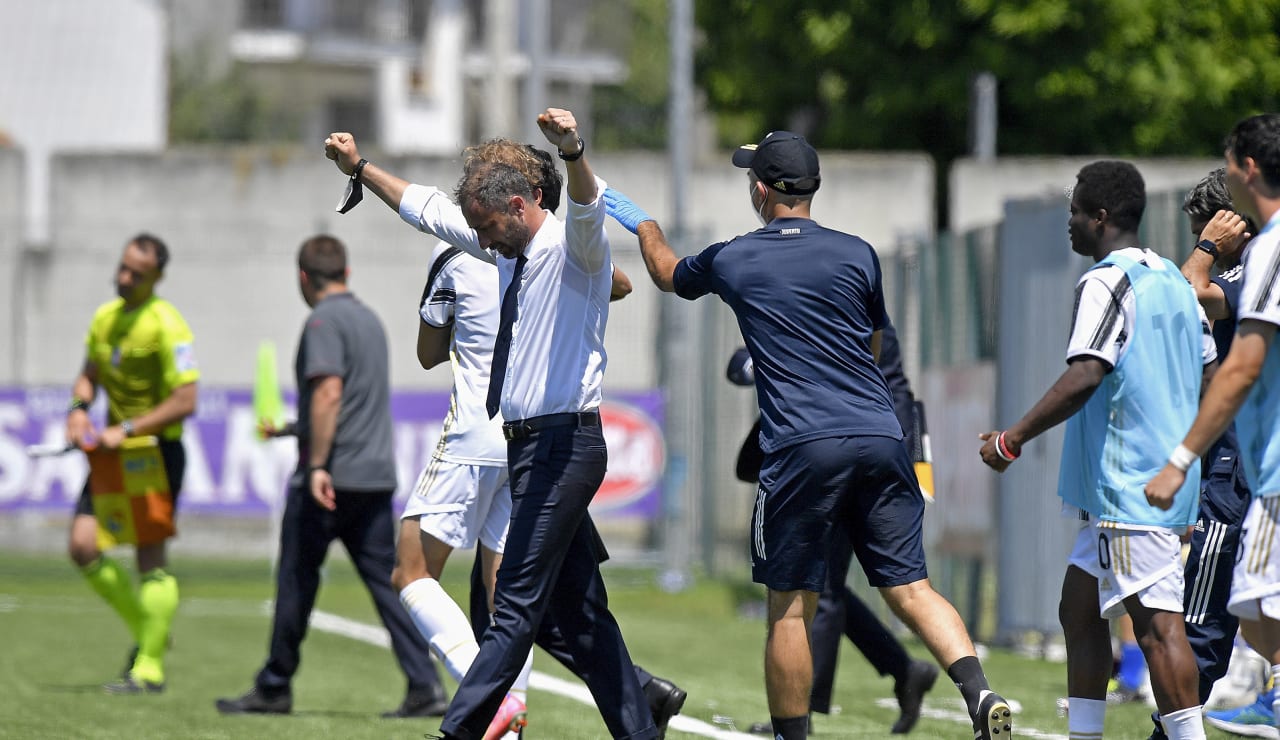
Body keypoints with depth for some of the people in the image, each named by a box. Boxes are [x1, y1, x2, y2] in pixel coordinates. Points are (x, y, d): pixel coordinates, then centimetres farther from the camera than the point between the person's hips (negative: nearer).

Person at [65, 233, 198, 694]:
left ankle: (149, 668, 2)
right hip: (115, 450, 7)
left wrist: (127, 430, -21)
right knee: (82, 547, -1)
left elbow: (185, 401, -20)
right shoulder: (105, 317, 9)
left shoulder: (166, 326, -15)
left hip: (156, 450, -7)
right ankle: (145, 628, 19)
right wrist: (79, 408, 0)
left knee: (150, 555, -5)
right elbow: (89, 375, 22)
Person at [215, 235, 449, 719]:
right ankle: (425, 687, -7)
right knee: (387, 582, 4)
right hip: (377, 475, 8)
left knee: (297, 580, 4)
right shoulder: (369, 319, 18)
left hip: (330, 479, -8)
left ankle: (274, 688, 13)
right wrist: (292, 429, 38)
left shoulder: (324, 321, -9)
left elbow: (329, 393, -22)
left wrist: (317, 466, -24)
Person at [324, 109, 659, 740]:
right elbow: (428, 209, 27)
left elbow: (586, 208, -33)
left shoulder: (572, 249, -10)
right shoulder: (512, 251, 15)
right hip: (529, 446, 10)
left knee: (516, 606, -10)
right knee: (577, 610, 11)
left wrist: (571, 151, -52)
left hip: (564, 444, -10)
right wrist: (360, 169, 30)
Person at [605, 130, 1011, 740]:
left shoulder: (732, 261, 6)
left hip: (802, 448, -3)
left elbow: (669, 274, 30)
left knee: (790, 609, 4)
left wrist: (643, 225, 50)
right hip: (881, 439, 3)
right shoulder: (856, 254, 9)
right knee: (910, 588, 3)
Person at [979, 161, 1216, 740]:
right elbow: (1211, 377, 19)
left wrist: (1013, 438, -19)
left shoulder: (1106, 283, -13)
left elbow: (1084, 377, -24)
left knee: (1156, 622, -12)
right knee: (1079, 607, 16)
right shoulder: (1175, 281, 15)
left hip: (1129, 489, -10)